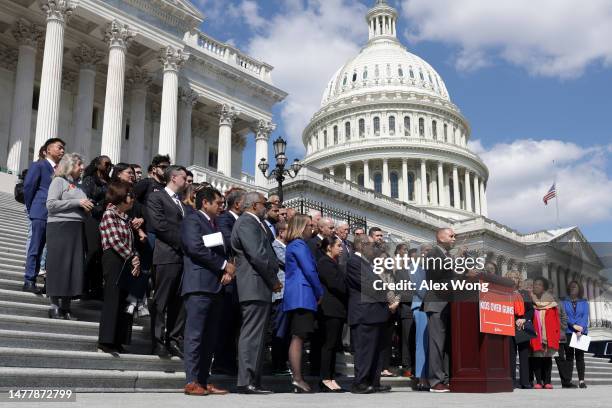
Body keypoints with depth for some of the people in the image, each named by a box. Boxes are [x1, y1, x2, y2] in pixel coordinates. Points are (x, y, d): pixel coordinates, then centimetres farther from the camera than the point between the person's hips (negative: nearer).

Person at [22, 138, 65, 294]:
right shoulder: (39, 165, 0)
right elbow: (28, 187, -3)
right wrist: (32, 209, 1)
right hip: (41, 214, -5)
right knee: (36, 248, -3)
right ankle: (29, 281, 2)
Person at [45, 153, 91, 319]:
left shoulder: (77, 185, 20)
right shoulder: (59, 181, 2)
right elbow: (51, 204, -10)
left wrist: (87, 207, 4)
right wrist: (77, 202, -11)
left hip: (77, 229, 6)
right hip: (60, 227, -6)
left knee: (75, 266, 1)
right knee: (59, 266, -6)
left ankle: (65, 306, 6)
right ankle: (55, 305, -1)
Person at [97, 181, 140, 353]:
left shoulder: (125, 217, 18)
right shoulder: (110, 214, -7)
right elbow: (115, 241, -16)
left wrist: (136, 259, -2)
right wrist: (132, 257, -12)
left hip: (126, 262, 8)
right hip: (113, 260, -8)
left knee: (124, 301, 7)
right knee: (113, 300, -6)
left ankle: (117, 340, 14)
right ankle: (106, 340, 1)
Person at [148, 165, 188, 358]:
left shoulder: (183, 204, 25)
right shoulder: (157, 197, 2)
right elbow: (158, 224, -10)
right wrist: (182, 241, -11)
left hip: (184, 256, 7)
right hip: (167, 255, -7)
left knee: (180, 301, 5)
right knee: (162, 300, -3)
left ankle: (174, 340, 10)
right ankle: (158, 341, 2)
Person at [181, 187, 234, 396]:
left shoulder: (214, 224, 24)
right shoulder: (192, 219, -2)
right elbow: (196, 248, -16)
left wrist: (228, 269, -1)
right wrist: (224, 265, -11)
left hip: (216, 286, 9)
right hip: (199, 285, -8)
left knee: (210, 337, 7)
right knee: (195, 335, -8)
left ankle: (203, 381, 11)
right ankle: (192, 382, -5)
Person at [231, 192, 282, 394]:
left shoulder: (254, 223, 22)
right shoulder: (246, 222, -10)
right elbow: (257, 256, -18)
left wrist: (273, 280, 11)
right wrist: (273, 281, -11)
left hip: (260, 288, 10)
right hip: (256, 287, -10)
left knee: (256, 336, 11)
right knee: (252, 335, -9)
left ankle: (252, 381, 16)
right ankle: (246, 382, -7)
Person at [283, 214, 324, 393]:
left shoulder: (292, 245, 21)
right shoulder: (299, 244, -8)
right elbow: (310, 271, -13)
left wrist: (316, 293, 20)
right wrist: (320, 293, -2)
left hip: (295, 296, 10)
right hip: (302, 296, -10)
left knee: (298, 338, 8)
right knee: (298, 337, -13)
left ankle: (297, 378, 9)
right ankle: (297, 379, -16)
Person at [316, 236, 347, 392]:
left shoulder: (334, 263, 21)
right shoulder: (325, 262, -9)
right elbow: (334, 283, -18)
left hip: (338, 309, 9)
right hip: (330, 308, -9)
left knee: (333, 344, 8)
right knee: (329, 344, -7)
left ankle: (329, 378, 11)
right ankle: (326, 379, -5)